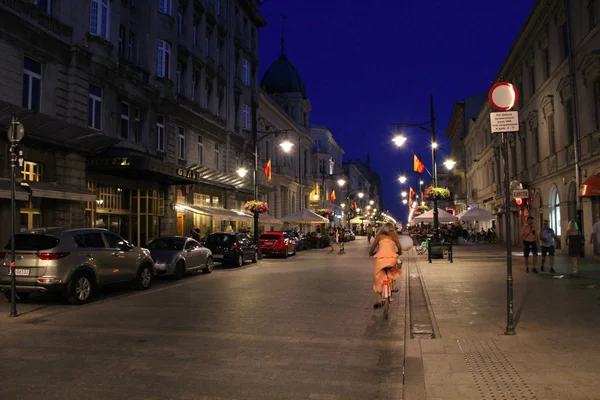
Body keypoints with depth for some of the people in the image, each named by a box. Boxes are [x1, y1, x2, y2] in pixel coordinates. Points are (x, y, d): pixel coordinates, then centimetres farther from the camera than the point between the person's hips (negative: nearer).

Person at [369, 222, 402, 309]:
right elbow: (399, 248, 11)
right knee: (392, 270, 37)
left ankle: (379, 301, 12)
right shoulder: (393, 235, 18)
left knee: (378, 279, 15)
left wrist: (370, 253, 38)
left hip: (380, 259, 0)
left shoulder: (379, 236, 19)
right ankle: (393, 287, 30)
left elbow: (372, 248, 16)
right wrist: (399, 253, 33)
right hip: (391, 258, 0)